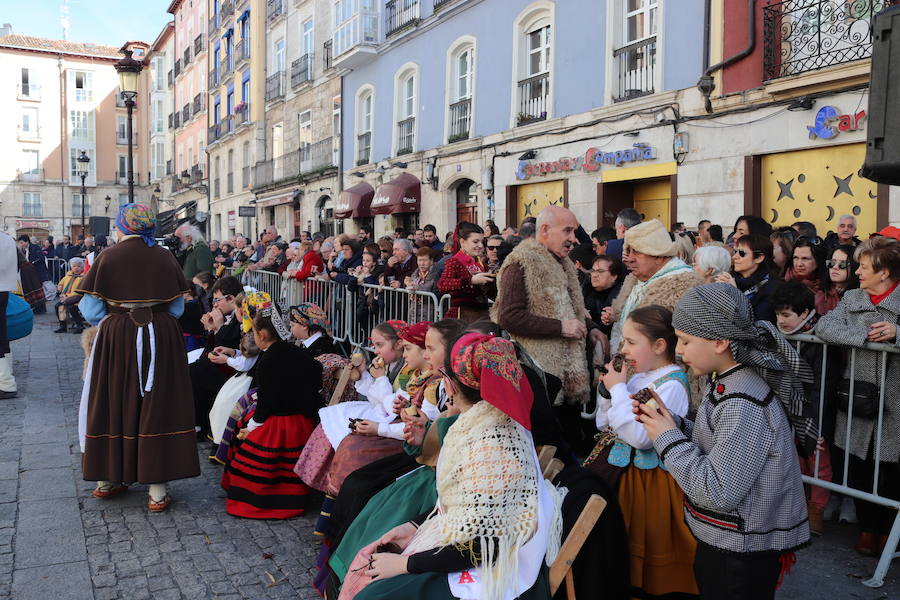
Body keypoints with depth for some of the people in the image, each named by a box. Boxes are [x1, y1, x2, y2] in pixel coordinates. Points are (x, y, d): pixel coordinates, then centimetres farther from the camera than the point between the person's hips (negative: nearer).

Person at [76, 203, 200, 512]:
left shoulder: (108, 258, -5)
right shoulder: (165, 257, 0)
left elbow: (90, 310, -6)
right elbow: (177, 307, 3)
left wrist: (113, 320, 13)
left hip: (116, 338, -1)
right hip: (162, 340, 1)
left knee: (113, 404, 15)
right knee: (156, 407, 4)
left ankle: (107, 479, 28)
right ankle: (157, 490, 5)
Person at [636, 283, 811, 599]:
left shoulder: (743, 406, -29)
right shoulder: (724, 380, 1)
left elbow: (717, 493, -30)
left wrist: (668, 438, -22)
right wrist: (670, 421, -6)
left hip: (743, 553, -8)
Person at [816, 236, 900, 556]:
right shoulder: (851, 298, 6)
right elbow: (824, 326, -9)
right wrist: (865, 334, -19)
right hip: (858, 400, 3)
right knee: (859, 469, 12)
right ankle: (867, 527, 31)